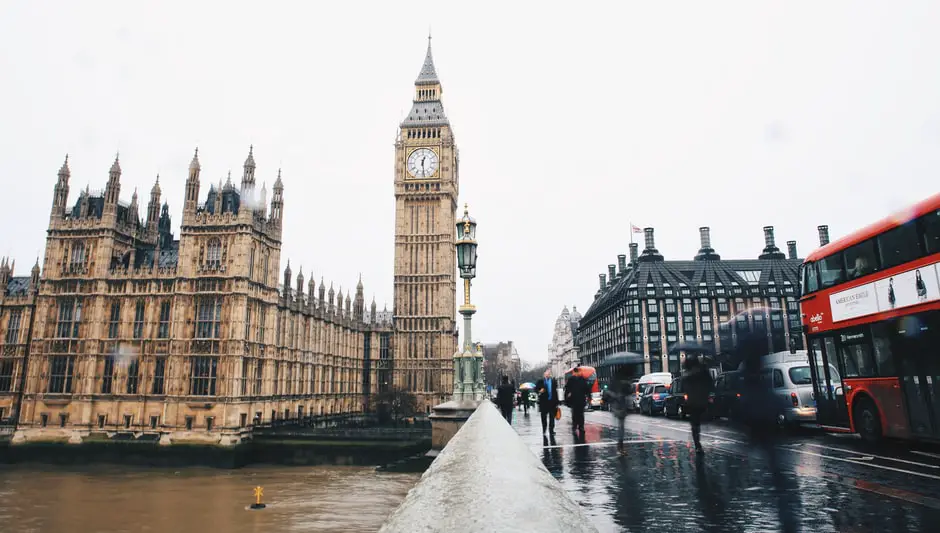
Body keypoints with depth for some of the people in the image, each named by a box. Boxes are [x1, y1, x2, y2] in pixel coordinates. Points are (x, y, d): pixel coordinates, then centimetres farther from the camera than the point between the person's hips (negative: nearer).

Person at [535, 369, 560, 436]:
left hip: (552, 402, 1)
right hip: (543, 402, -1)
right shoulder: (540, 381, 5)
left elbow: (556, 392, 7)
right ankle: (544, 430, 17)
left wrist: (557, 403, 5)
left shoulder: (554, 382, 8)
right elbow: (536, 389, 6)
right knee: (544, 417, 6)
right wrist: (539, 391, -17)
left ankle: (551, 430, 7)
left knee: (552, 417, 1)